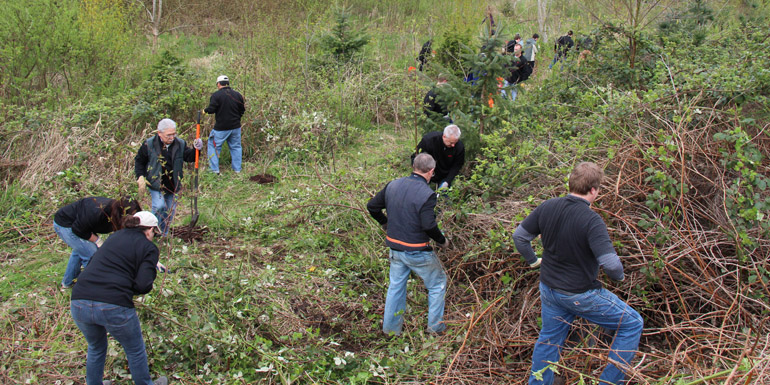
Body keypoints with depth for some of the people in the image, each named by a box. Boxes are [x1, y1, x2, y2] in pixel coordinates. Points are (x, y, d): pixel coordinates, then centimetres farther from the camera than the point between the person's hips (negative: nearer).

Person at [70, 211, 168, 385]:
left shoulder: (116, 236, 20)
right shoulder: (149, 248, 3)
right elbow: (143, 285, -8)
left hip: (79, 303, 5)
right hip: (114, 307, -5)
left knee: (96, 349, 31)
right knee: (135, 351, 21)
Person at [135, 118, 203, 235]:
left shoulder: (180, 144, -2)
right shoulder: (149, 144, -8)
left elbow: (189, 157, 0)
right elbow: (139, 161, 4)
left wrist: (196, 150, -20)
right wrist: (140, 177, -6)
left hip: (173, 185, 3)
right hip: (156, 183, -3)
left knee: (170, 210, 8)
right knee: (159, 206, -19)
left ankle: (163, 235, 26)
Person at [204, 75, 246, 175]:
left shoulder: (216, 95, -11)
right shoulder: (237, 95, 4)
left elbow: (211, 109, -17)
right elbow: (242, 110, 10)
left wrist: (204, 110, 3)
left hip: (221, 128, -4)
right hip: (235, 127, 4)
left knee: (213, 145, 9)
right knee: (236, 147, 15)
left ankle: (214, 169, 7)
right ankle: (237, 169, 18)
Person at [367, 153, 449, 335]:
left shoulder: (392, 185, 0)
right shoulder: (427, 194, -21)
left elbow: (372, 206, 8)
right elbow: (429, 226, -24)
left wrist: (385, 223, 24)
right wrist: (442, 241, -7)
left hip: (395, 249, 6)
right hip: (418, 252, -6)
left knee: (395, 286, 21)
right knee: (437, 284, 15)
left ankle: (391, 326, 31)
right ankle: (435, 326, 22)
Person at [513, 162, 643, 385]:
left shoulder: (547, 207, -5)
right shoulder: (592, 221, -24)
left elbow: (519, 236, 4)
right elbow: (610, 264, -29)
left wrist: (533, 260, 19)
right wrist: (619, 276, -7)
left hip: (548, 289, 7)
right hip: (580, 296, -6)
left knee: (549, 339, 25)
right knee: (632, 325, 10)